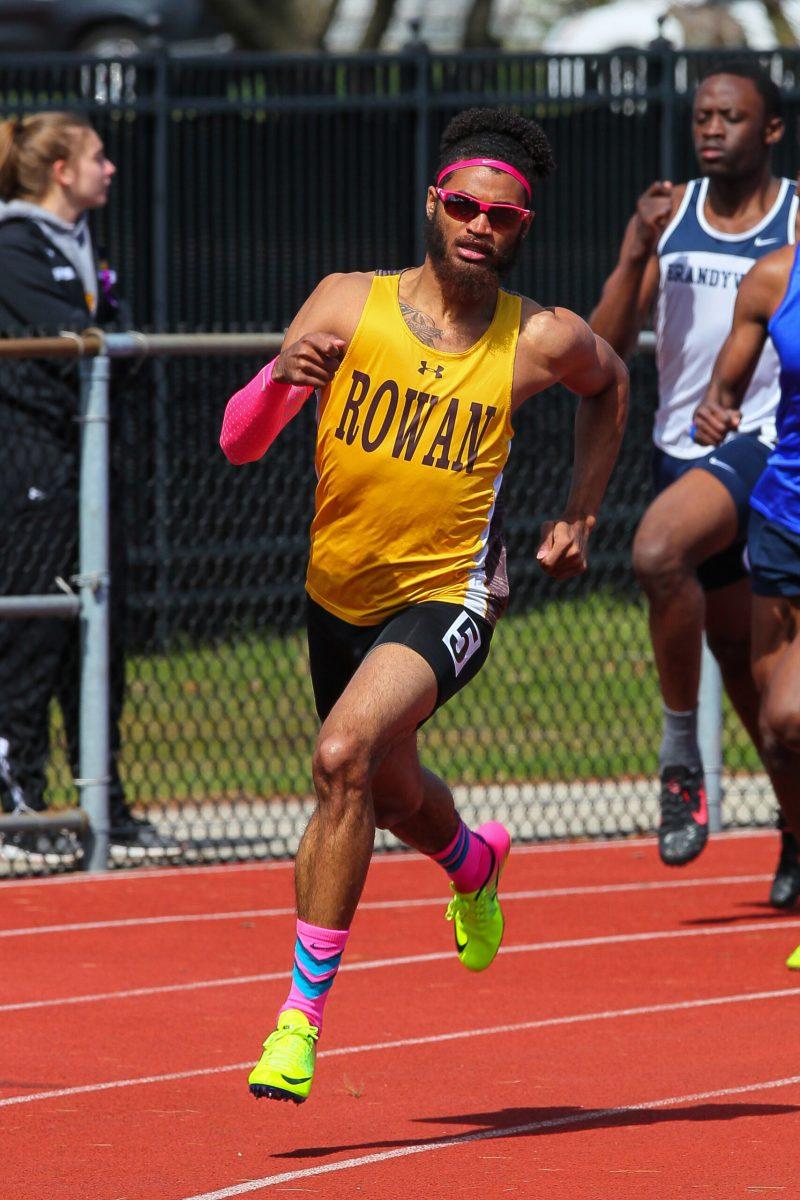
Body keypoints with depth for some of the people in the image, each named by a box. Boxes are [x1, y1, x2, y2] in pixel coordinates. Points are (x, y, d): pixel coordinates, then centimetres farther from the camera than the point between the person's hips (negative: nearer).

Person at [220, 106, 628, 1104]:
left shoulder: (542, 342, -9)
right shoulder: (347, 306, -8)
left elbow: (608, 383, 16)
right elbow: (237, 443, -8)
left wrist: (579, 515, 13)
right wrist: (280, 377, -28)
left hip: (448, 598, -4)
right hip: (339, 597, 4)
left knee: (344, 756, -30)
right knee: (389, 798, 24)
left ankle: (304, 1015, -23)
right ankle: (473, 864, 63)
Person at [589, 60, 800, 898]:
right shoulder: (666, 213, 7)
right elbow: (606, 348, 2)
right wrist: (638, 254, -11)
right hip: (681, 445, 5)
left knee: (658, 552, -32)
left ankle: (681, 746, -17)